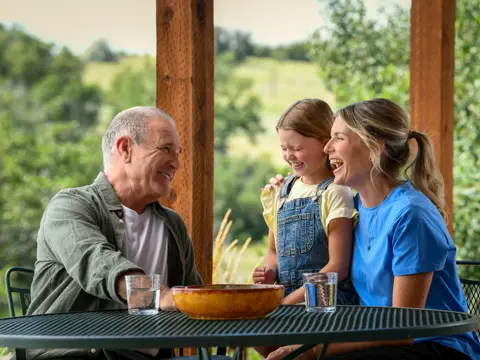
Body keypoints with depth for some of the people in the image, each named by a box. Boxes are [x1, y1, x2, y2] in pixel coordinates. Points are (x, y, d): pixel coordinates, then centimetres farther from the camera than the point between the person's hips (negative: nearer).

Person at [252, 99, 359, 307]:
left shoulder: (335, 192, -6)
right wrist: (270, 273, 1)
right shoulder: (281, 191, 13)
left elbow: (338, 266, -10)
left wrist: (290, 300, -13)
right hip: (284, 296, 5)